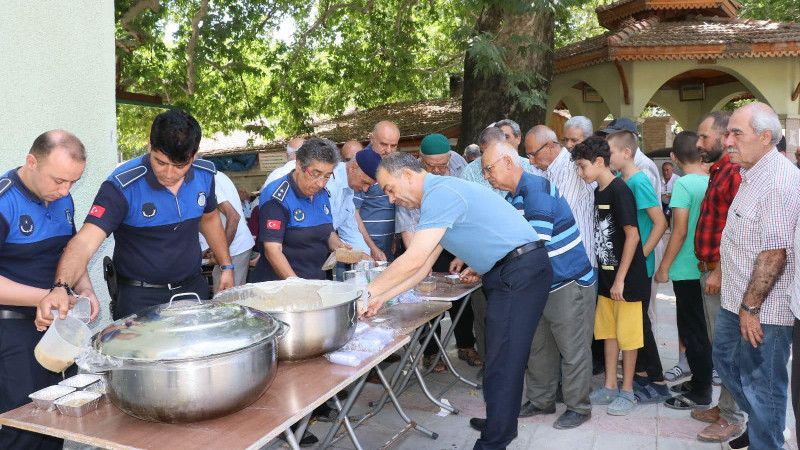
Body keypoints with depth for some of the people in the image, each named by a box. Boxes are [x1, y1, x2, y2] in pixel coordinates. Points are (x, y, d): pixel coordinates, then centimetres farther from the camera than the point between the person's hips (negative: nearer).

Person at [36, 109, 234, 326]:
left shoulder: (205, 174, -6)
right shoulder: (123, 186, -21)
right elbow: (85, 241, -29)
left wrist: (226, 266, 12)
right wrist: (61, 287, -46)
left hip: (194, 287, 4)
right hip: (140, 298, -4)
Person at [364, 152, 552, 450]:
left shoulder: (441, 193, -18)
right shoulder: (438, 195, 15)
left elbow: (413, 261, -23)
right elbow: (423, 266, 15)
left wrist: (368, 291, -13)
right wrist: (381, 298, 9)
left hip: (520, 271, -10)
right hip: (508, 273, 10)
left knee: (503, 361, -5)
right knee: (504, 357, 19)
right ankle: (502, 425, 33)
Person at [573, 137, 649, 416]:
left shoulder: (619, 190, -17)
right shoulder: (599, 192, 10)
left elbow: (632, 236, -20)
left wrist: (620, 279, -19)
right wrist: (604, 275, 15)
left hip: (626, 279, -9)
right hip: (607, 277, 9)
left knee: (627, 336, 3)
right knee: (608, 332, 14)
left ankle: (627, 393, 15)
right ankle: (610, 388, 26)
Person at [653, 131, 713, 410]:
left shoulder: (683, 184, -15)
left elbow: (680, 231, -18)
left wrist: (664, 267, -10)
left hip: (688, 270, -7)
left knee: (692, 330, 3)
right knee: (701, 328, 18)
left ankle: (700, 393, 12)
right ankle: (703, 380, 30)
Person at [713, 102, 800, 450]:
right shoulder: (752, 175, 11)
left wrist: (751, 307, -21)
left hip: (763, 308, -10)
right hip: (737, 300, 10)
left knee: (760, 382, 4)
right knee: (725, 361, 22)